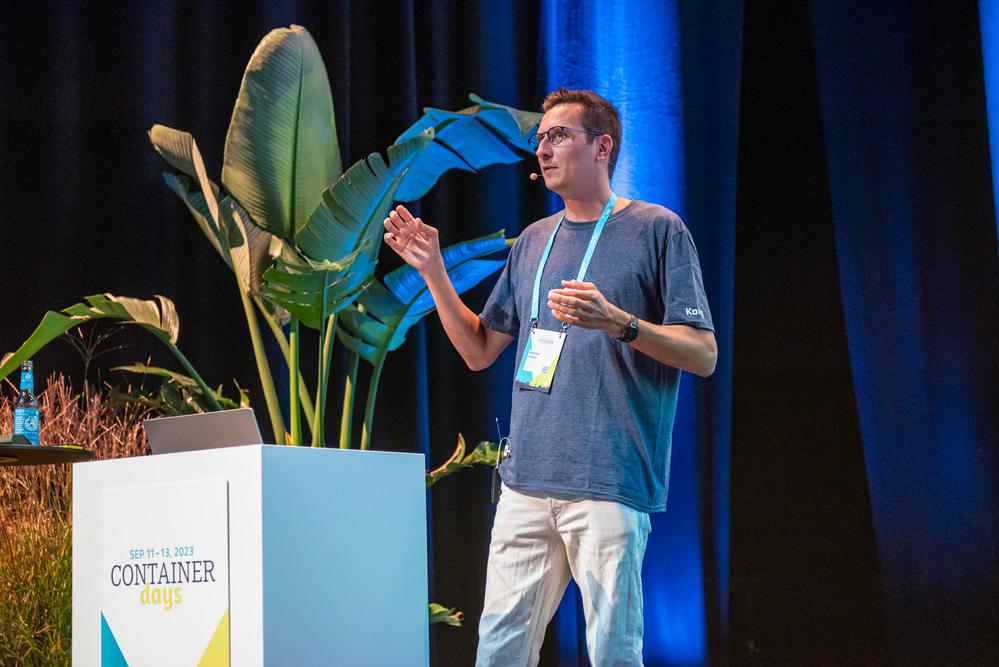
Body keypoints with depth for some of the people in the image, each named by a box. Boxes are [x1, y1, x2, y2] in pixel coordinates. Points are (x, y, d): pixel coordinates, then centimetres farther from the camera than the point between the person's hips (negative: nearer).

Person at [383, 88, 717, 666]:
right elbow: (479, 352, 21)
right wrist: (433, 271, 10)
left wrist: (618, 322, -20)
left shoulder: (656, 229, 1)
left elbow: (704, 354, -5)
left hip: (610, 485, -6)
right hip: (528, 482, 6)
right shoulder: (535, 241, 19)